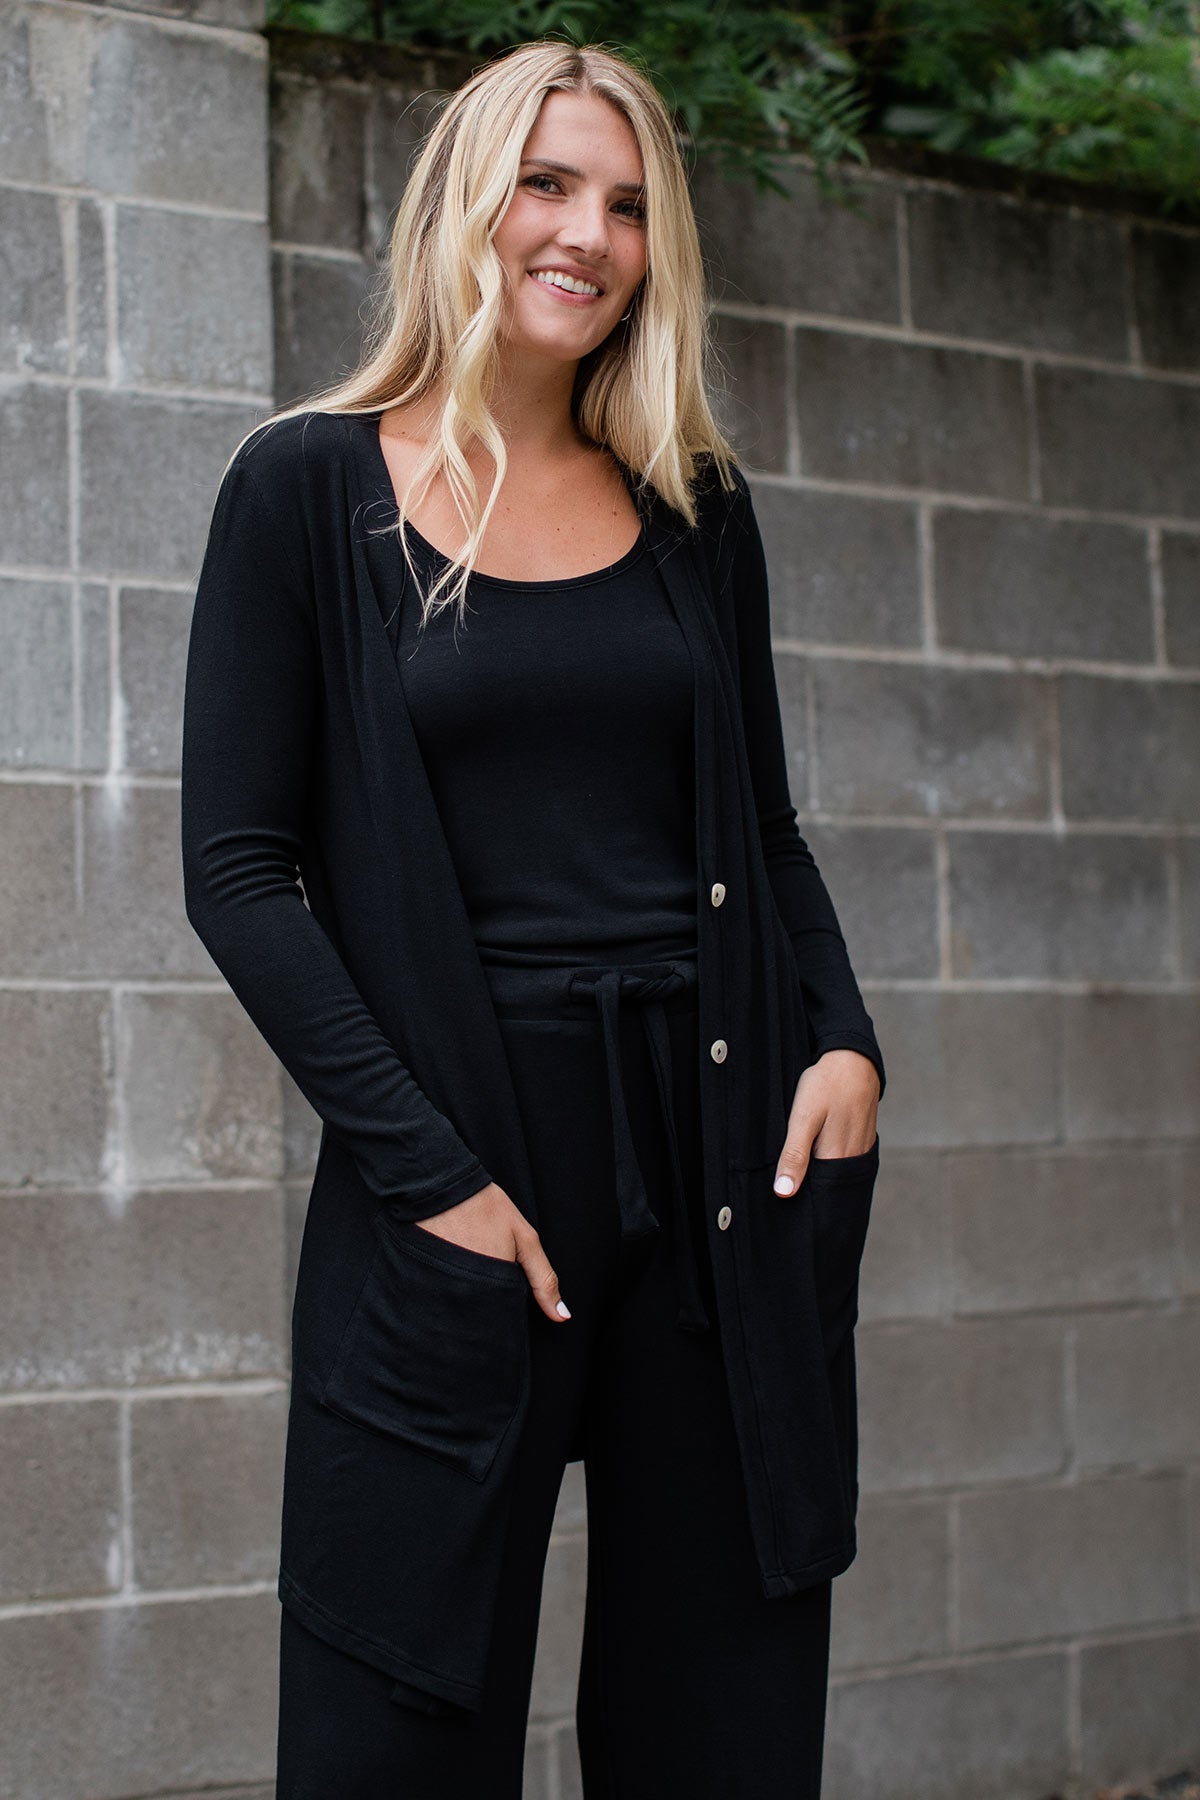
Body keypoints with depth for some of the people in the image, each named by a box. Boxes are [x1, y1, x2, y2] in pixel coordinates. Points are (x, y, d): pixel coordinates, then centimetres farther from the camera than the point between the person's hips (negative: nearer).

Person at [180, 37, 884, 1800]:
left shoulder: (697, 508, 12)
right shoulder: (311, 487, 0)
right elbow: (240, 866, -4)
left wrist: (845, 1043, 0)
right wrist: (424, 1171, -12)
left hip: (728, 1154, 4)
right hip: (460, 1167, -3)